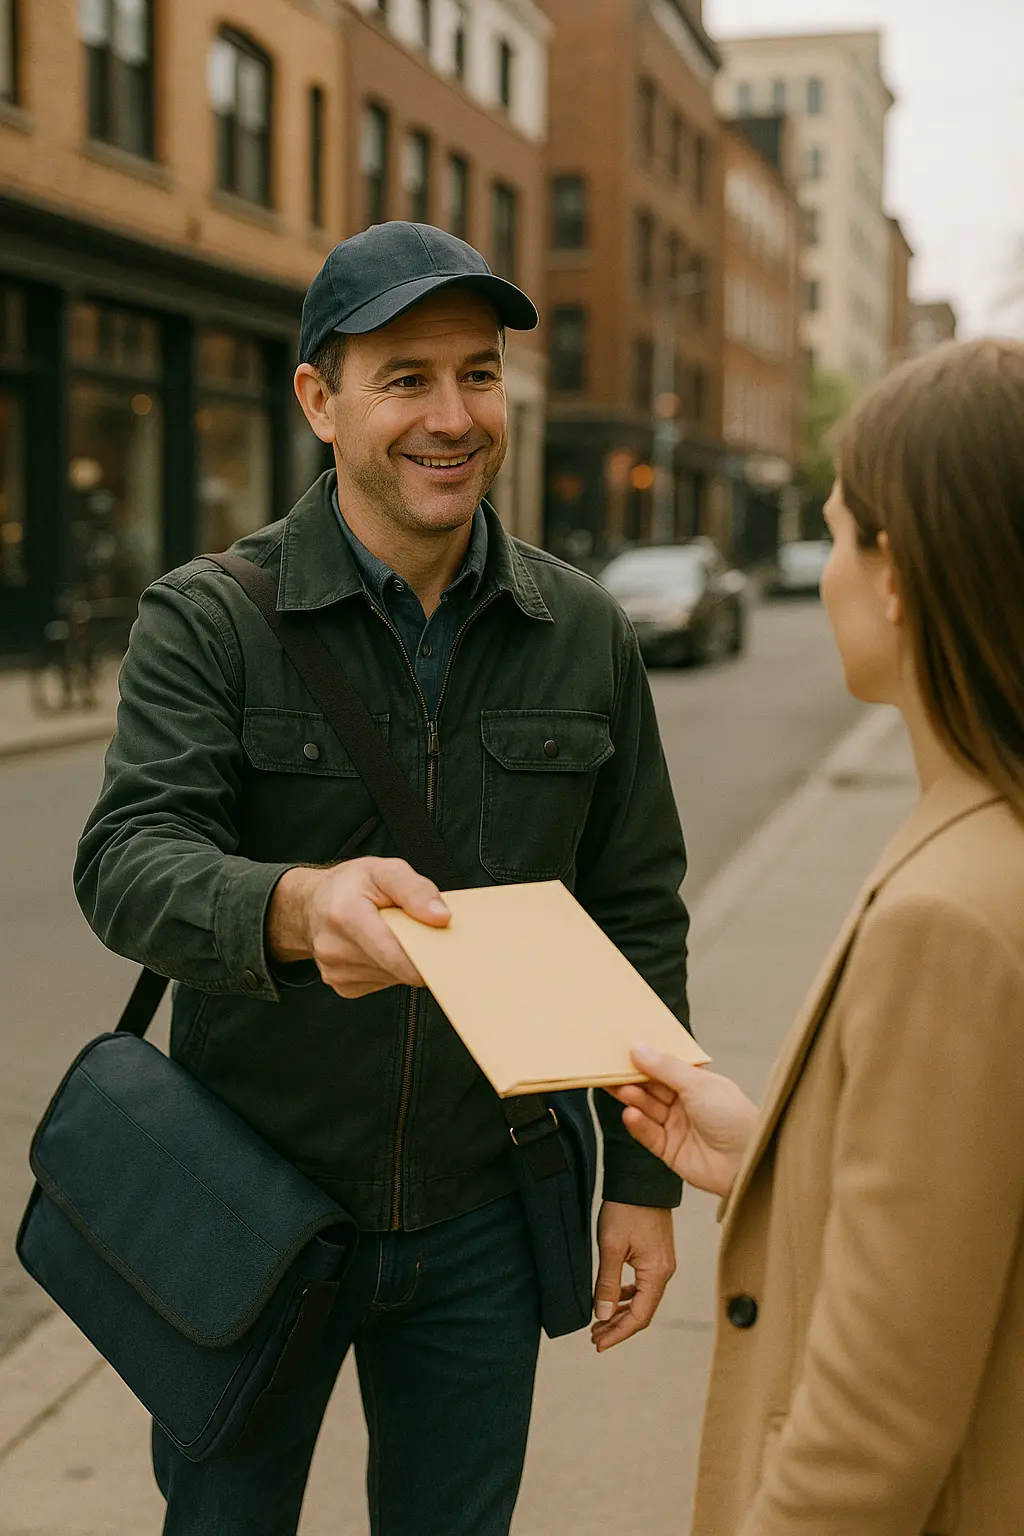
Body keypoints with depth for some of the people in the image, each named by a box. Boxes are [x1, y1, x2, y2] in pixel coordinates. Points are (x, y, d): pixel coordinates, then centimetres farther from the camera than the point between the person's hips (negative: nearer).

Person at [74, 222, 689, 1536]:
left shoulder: (583, 634, 0)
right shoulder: (206, 620, -10)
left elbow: (637, 916, 5)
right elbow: (127, 861, -24)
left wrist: (644, 1178, 4)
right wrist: (298, 908, -46)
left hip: (481, 1221, 3)